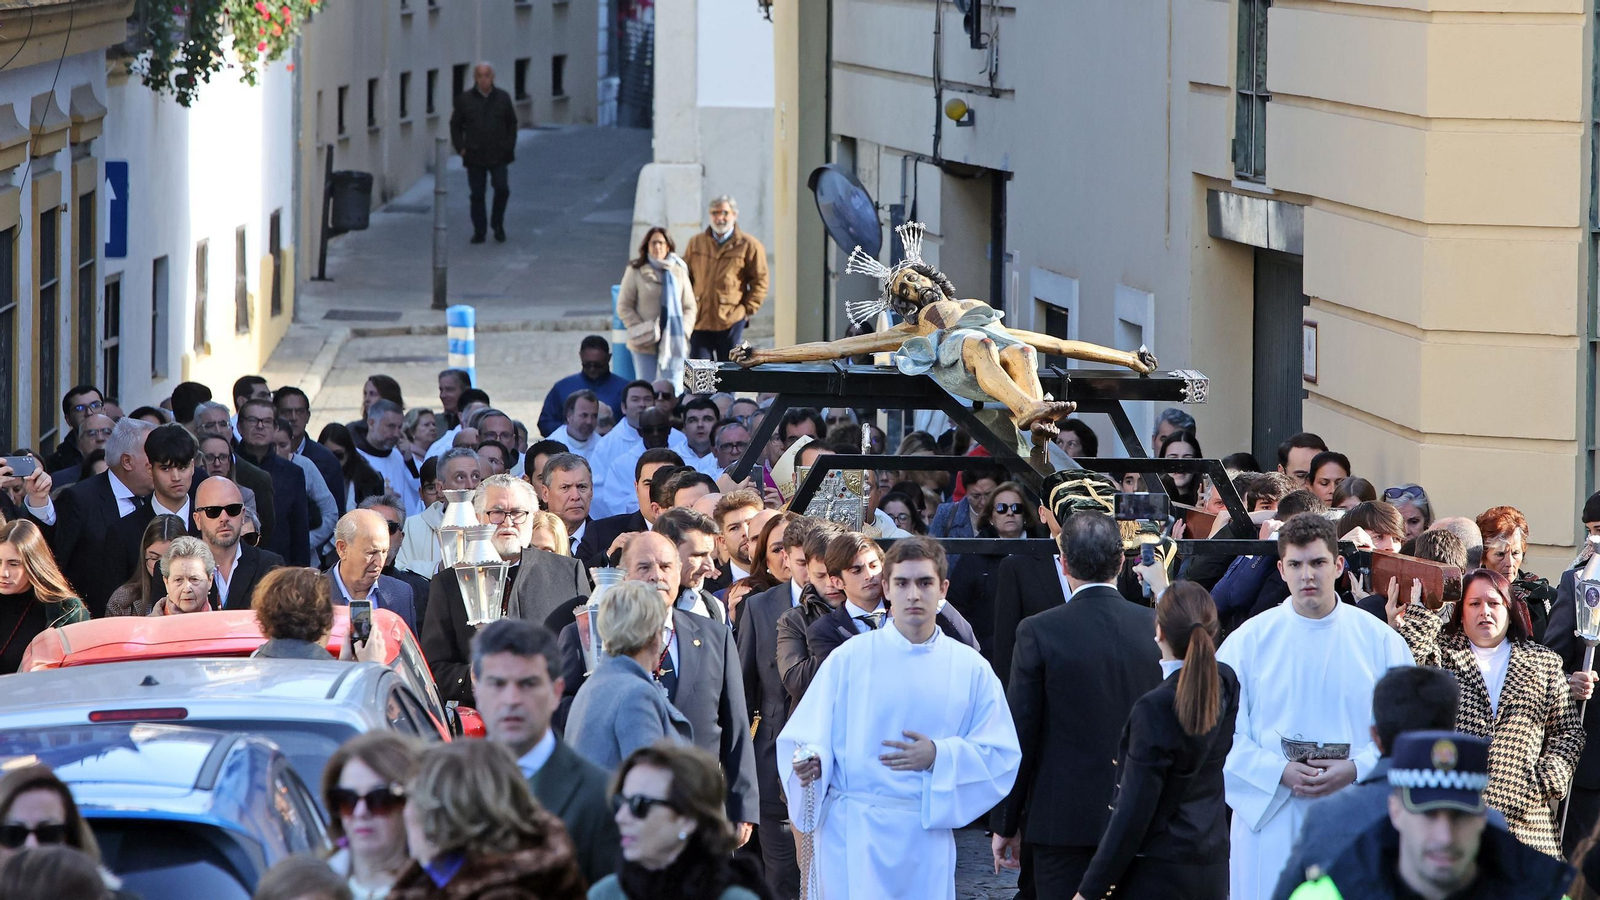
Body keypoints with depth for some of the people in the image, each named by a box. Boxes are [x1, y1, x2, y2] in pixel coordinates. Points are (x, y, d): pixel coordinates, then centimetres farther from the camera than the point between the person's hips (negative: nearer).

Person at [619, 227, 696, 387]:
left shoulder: (679, 272, 6)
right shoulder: (635, 272, 0)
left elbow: (690, 307, 10)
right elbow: (624, 306, 1)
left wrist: (683, 331, -5)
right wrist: (639, 330, -11)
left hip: (673, 343, 1)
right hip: (645, 343, -1)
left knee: (673, 391, -3)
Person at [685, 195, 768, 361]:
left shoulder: (749, 246, 1)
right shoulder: (696, 243, 12)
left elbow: (760, 281, 3)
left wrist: (748, 309, -3)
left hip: (730, 322, -3)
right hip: (699, 321, 3)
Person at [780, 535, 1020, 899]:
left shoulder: (971, 668, 7)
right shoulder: (849, 659, 2)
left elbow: (1003, 756, 5)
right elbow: (807, 735, 1)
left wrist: (940, 756, -10)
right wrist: (809, 762, -21)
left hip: (929, 836, 2)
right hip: (854, 834, -2)